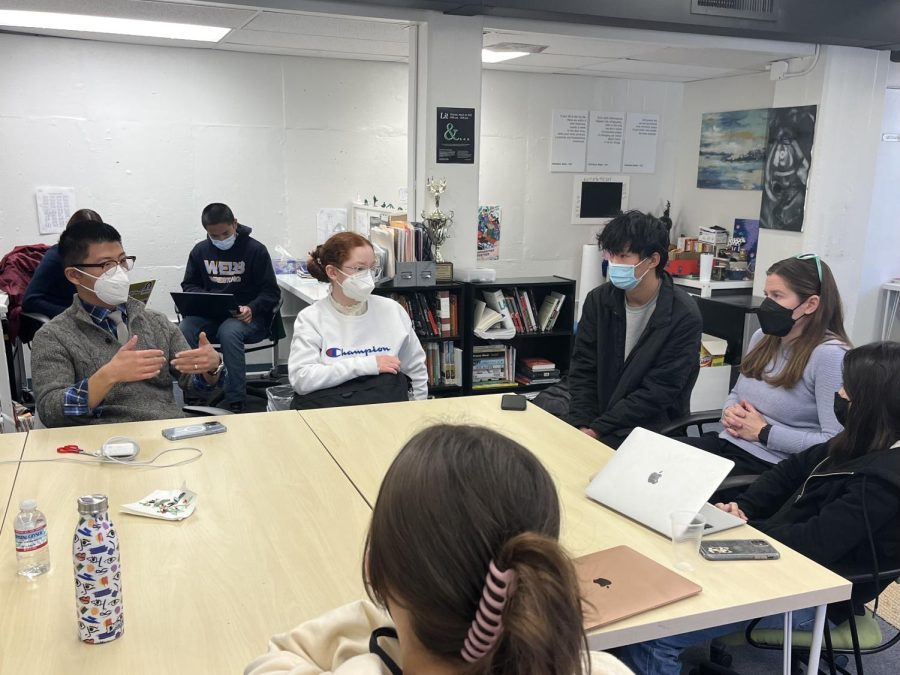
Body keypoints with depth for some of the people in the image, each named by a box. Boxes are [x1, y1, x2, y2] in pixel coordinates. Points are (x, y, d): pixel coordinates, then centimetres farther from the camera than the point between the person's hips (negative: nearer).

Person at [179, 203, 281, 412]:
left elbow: (271, 292, -1)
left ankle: (235, 401, -28)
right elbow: (189, 285, 19)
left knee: (229, 331, -38)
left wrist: (252, 309, -22)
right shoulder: (200, 251, 11)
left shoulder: (255, 250, -1)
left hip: (247, 315, -3)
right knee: (184, 330, -30)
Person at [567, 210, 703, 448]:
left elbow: (657, 392, -17)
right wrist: (582, 426, -14)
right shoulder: (598, 300, -1)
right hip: (598, 419, 5)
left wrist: (597, 429, -20)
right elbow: (583, 370, 0)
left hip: (653, 429, -5)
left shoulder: (684, 317, -15)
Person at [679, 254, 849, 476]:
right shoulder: (763, 337, 10)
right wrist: (730, 411, 0)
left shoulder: (829, 354, -14)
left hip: (771, 463, -7)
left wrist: (764, 432, -15)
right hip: (727, 442, 7)